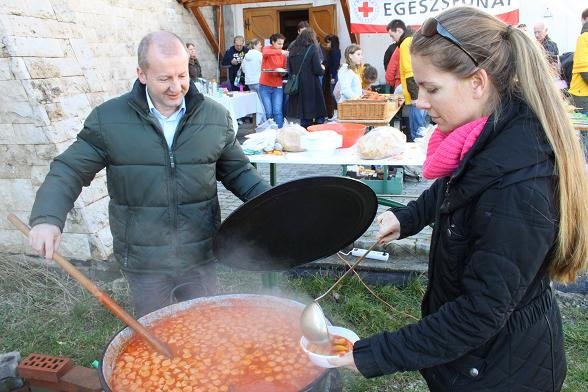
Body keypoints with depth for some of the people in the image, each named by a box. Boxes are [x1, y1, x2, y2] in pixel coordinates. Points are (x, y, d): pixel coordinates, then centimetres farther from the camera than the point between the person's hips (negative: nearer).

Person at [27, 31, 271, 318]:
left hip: (200, 259, 1)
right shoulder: (108, 119, -7)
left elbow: (237, 172, 7)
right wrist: (47, 218, -21)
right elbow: (70, 170, -4)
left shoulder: (215, 116, -1)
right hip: (142, 262, -1)